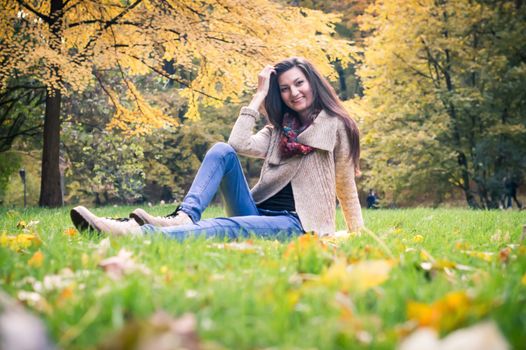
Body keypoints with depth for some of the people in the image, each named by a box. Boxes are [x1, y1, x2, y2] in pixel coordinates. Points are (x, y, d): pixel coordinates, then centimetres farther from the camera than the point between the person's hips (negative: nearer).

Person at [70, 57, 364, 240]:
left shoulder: (336, 126, 4)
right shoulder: (279, 128, 19)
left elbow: (346, 186, 7)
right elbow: (240, 145, -1)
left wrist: (358, 234, 3)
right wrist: (259, 96, 2)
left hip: (297, 223, -6)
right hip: (258, 212, 6)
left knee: (226, 227, -36)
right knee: (222, 150, -16)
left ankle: (137, 233, -59)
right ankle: (183, 218, -40)